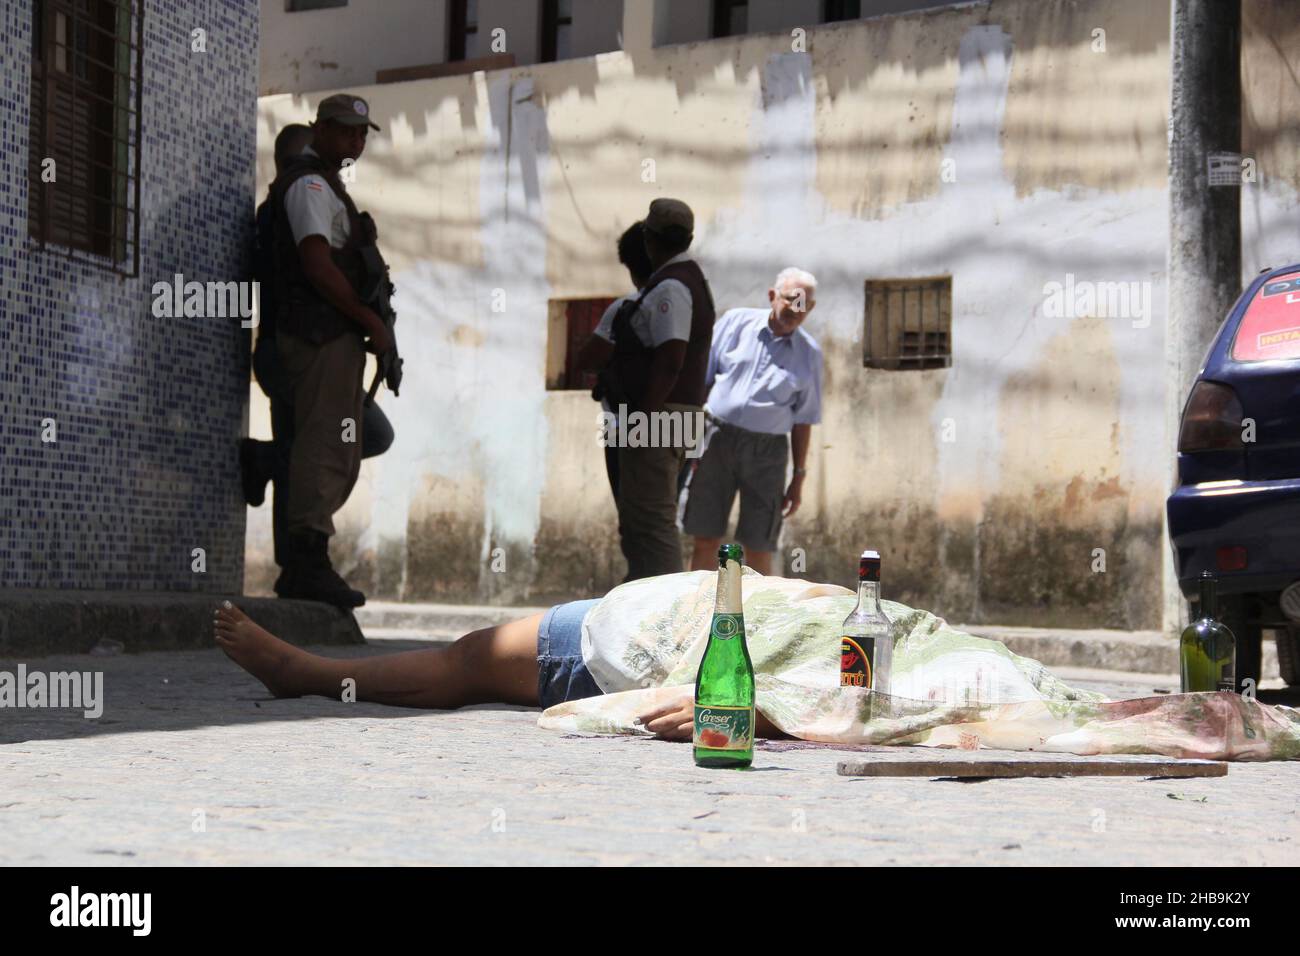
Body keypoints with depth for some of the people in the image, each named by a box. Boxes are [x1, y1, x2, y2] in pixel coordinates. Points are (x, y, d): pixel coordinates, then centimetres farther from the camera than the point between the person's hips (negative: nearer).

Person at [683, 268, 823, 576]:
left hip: (767, 450, 0)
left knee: (758, 547, 0)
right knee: (705, 539, 2)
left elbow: (803, 421, 10)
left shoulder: (809, 354, 6)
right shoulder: (736, 322, 3)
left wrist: (799, 477, 8)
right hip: (718, 438, 0)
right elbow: (700, 379, 6)